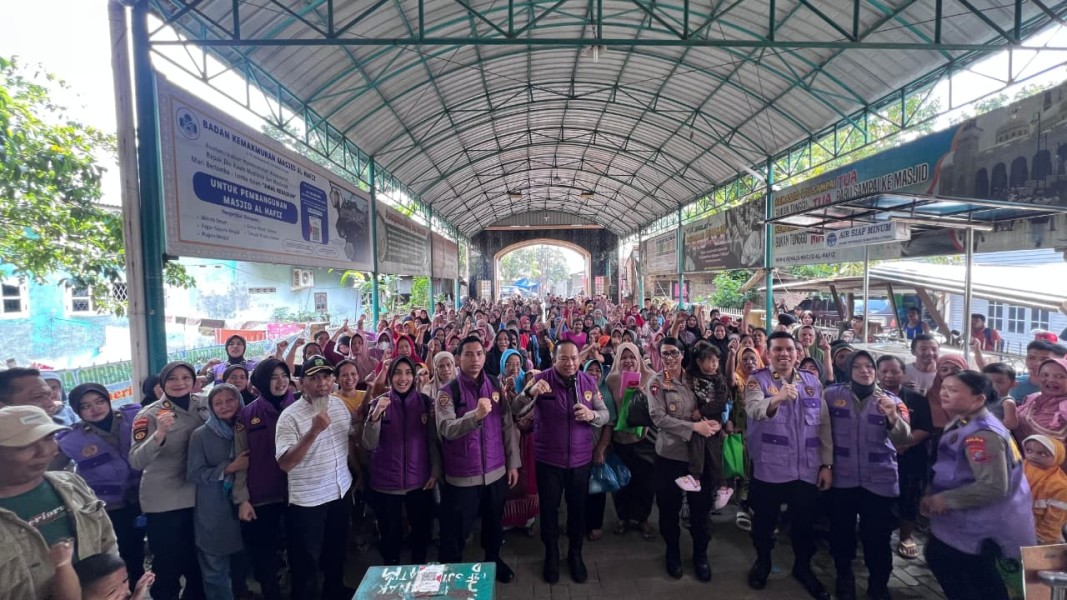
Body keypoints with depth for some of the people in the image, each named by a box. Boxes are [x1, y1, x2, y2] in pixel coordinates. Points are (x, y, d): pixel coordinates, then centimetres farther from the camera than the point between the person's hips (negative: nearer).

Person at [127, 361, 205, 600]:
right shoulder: (149, 414, -12)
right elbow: (136, 461, -23)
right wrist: (159, 434, -38)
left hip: (197, 496, 4)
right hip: (163, 501, -4)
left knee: (198, 562, 19)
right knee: (167, 566, 8)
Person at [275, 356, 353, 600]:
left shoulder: (339, 404, -1)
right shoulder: (290, 415, -20)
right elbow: (285, 464, -25)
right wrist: (313, 431, -35)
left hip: (341, 493, 6)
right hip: (307, 501, -6)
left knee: (337, 555, 24)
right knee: (306, 565, 10)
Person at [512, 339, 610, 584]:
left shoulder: (589, 382, -3)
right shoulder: (541, 379, -12)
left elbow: (605, 414, 0)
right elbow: (516, 411, -20)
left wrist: (591, 415, -24)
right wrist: (530, 392, -40)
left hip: (580, 458, 2)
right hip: (548, 459, -2)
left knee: (577, 508, 18)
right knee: (549, 508, 14)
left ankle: (575, 553, 41)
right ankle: (551, 554, 37)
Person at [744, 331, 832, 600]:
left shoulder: (812, 382, 5)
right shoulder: (757, 380, -8)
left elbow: (824, 425, 8)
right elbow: (754, 410, -28)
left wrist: (827, 464, 4)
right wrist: (777, 398, -48)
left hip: (807, 469, 3)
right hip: (769, 468, -3)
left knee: (804, 521, 18)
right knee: (765, 520, 14)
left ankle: (803, 567, 42)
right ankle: (762, 562, 38)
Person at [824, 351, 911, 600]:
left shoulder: (891, 400, -2)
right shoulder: (832, 394, -4)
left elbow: (903, 438, -16)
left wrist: (893, 417, -36)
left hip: (880, 481, 0)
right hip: (842, 478, 0)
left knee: (877, 536, 8)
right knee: (841, 532, 14)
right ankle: (844, 577, 38)